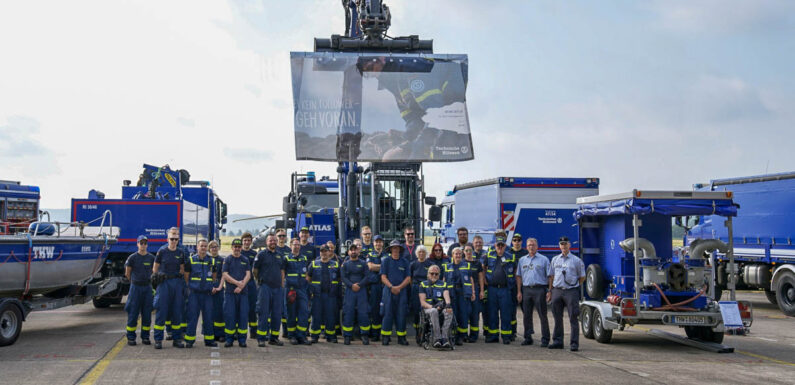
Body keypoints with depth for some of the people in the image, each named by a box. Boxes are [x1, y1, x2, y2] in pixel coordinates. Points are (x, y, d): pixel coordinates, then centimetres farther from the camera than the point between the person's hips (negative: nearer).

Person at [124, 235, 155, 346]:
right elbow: (127, 273, 8)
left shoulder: (151, 258, 4)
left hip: (147, 287, 2)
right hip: (135, 287, -2)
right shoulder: (132, 257, -3)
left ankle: (145, 337, 12)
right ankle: (131, 337, 6)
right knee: (133, 313, -1)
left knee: (147, 313, 4)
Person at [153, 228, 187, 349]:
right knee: (161, 311, -4)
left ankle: (177, 339, 13)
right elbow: (155, 268, 5)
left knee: (177, 311, 5)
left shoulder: (181, 252, 8)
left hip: (177, 283, 3)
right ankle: (158, 340, 1)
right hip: (164, 283, -3)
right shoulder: (162, 251, 0)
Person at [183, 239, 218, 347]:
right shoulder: (191, 260, 2)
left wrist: (212, 287, 9)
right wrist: (189, 287, 1)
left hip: (207, 293, 2)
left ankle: (209, 339, 14)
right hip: (194, 293, -2)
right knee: (192, 317, -2)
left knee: (208, 317, 5)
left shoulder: (211, 261, 9)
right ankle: (189, 340, 4)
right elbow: (186, 276, 6)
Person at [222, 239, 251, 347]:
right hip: (230, 292, -2)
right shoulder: (227, 260, 6)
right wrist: (237, 282, -14)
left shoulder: (245, 260, 12)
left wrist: (241, 286, -11)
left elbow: (248, 275, 4)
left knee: (243, 315, 0)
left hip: (243, 292, 2)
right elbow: (225, 275, -3)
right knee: (229, 315, -4)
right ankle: (229, 339, 5)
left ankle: (242, 339, 7)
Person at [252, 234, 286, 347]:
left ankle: (274, 338, 14)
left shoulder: (280, 256, 15)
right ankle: (261, 339, -1)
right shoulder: (261, 254, 0)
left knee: (277, 314, 6)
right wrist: (260, 281, 7)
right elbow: (254, 271, 3)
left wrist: (282, 287, 11)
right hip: (265, 287, -5)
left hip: (278, 288, 5)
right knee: (264, 313, -5)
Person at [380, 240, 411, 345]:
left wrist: (399, 287, -8)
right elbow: (383, 277, 1)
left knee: (401, 314, 0)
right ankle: (385, 337, 0)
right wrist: (391, 287, -13)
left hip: (402, 291, 2)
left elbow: (408, 278, 6)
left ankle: (401, 337, 5)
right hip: (388, 291, -2)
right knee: (388, 314, -4)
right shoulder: (386, 261, 7)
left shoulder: (404, 261, 11)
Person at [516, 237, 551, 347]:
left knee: (543, 315, -2)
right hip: (526, 289, 4)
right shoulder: (522, 260, 15)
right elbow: (518, 276, 13)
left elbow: (549, 276, 1)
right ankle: (528, 338, 15)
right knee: (526, 315, 6)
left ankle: (545, 339, 1)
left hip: (539, 289, -3)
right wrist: (519, 292, 5)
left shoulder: (544, 260, 5)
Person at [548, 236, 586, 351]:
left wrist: (574, 286, 5)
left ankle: (574, 343, -1)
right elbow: (551, 276, 16)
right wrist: (550, 291, 11)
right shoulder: (555, 260, 14)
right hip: (557, 291, 4)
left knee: (573, 318, -4)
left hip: (571, 291, -3)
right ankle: (557, 341, 17)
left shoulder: (576, 260, 4)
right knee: (557, 318, 8)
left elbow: (582, 277, 10)